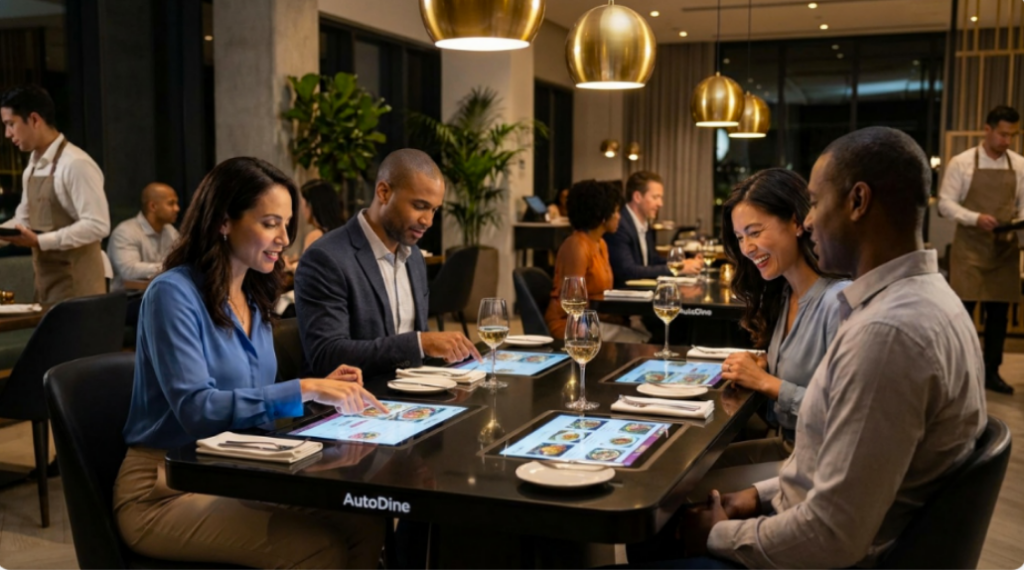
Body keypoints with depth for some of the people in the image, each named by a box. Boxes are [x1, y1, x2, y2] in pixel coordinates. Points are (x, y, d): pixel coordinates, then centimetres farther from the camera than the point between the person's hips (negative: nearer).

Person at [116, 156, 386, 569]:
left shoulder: (254, 298, 9)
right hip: (167, 490, -7)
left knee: (364, 527, -15)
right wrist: (303, 390, -26)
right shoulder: (173, 293, -15)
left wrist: (321, 388, -5)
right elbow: (196, 409, -24)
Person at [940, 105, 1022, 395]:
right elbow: (945, 203, -6)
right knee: (963, 309, -4)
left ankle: (991, 372, 20)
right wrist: (976, 218, -21)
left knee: (998, 312, 8)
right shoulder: (961, 162, -4)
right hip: (969, 248, -3)